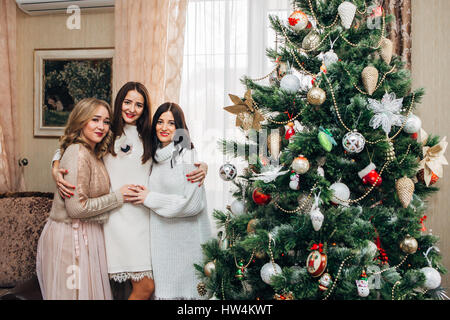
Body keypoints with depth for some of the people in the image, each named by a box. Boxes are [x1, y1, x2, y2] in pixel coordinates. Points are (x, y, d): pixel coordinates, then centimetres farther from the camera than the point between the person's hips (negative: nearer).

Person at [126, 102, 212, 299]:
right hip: (161, 238, 7)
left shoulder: (187, 155, -12)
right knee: (163, 290, 13)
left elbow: (194, 203, -18)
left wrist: (150, 199, -12)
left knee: (183, 291, 3)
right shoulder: (156, 157, 11)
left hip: (185, 238, -6)